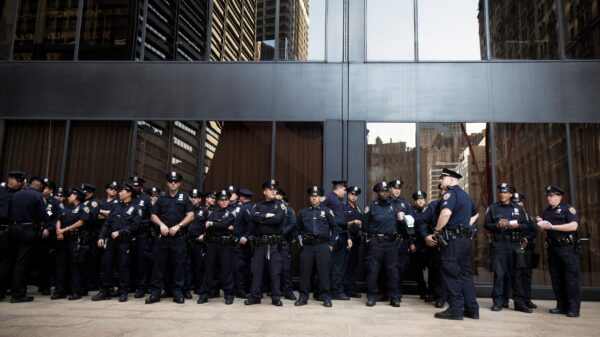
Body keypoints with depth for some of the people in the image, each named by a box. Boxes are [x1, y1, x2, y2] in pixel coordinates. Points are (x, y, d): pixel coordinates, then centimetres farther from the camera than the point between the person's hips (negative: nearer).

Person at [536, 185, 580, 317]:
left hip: (568, 248, -7)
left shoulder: (568, 208, -4)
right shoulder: (546, 212, 16)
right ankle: (562, 306, 15)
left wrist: (552, 226, -19)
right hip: (553, 248, 7)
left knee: (572, 278, -4)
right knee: (556, 279, 8)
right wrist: (541, 224, 1)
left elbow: (573, 226, -19)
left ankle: (574, 308, 1)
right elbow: (545, 230, 22)